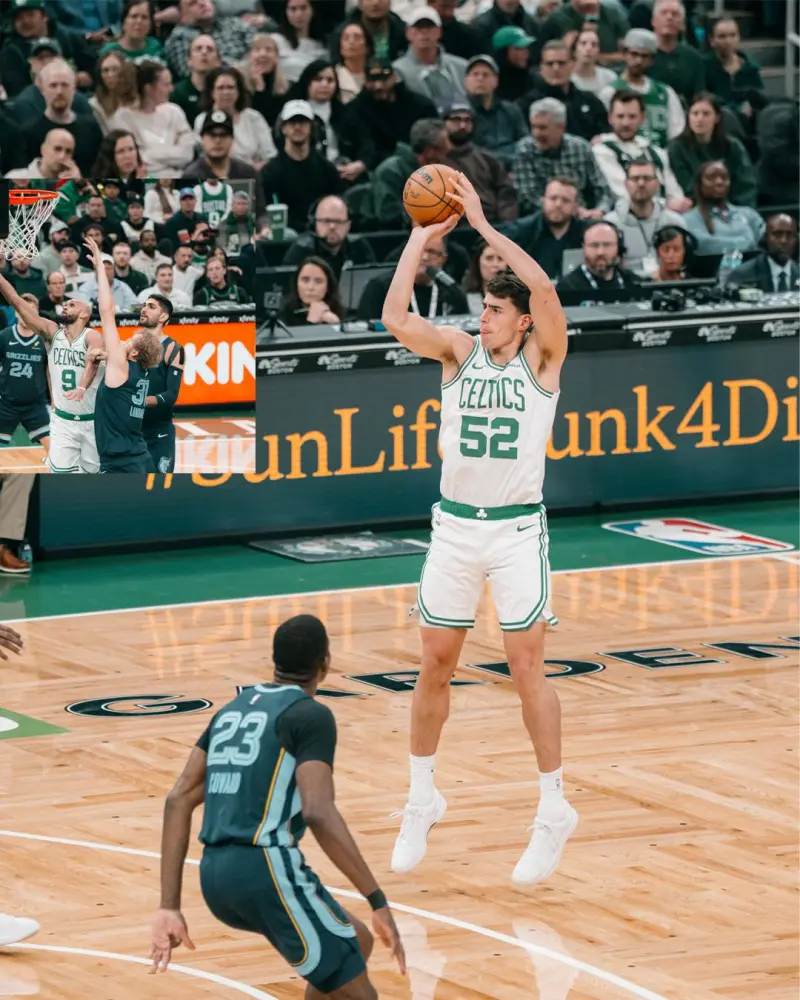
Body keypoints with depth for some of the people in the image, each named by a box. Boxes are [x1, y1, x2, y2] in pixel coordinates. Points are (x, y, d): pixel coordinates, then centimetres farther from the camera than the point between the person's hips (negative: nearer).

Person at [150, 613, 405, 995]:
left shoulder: (233, 710, 20)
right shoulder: (311, 715, -3)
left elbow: (179, 800, 13)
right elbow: (318, 813, -17)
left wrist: (169, 906, 10)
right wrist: (378, 901, -17)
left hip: (215, 877, 8)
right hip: (265, 868, -8)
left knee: (355, 944, 24)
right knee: (357, 994, 1)